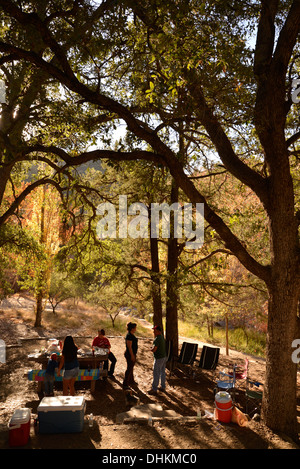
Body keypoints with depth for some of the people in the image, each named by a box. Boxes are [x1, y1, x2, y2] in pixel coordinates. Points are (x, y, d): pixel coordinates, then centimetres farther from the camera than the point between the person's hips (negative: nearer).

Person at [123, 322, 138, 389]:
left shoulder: (131, 335, 9)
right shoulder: (129, 336, -22)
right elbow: (129, 347, -24)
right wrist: (132, 356, -22)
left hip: (132, 354, 10)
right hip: (130, 354, -10)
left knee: (131, 368, 21)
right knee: (129, 369, -4)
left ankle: (131, 381, 35)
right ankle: (125, 384, 2)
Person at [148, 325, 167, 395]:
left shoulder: (157, 339, -23)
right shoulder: (162, 337, 8)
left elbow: (154, 349, -27)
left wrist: (151, 349, -7)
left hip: (159, 358, -10)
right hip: (164, 357, 10)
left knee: (156, 374, -1)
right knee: (162, 372, 18)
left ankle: (154, 389, 6)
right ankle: (163, 387, 28)